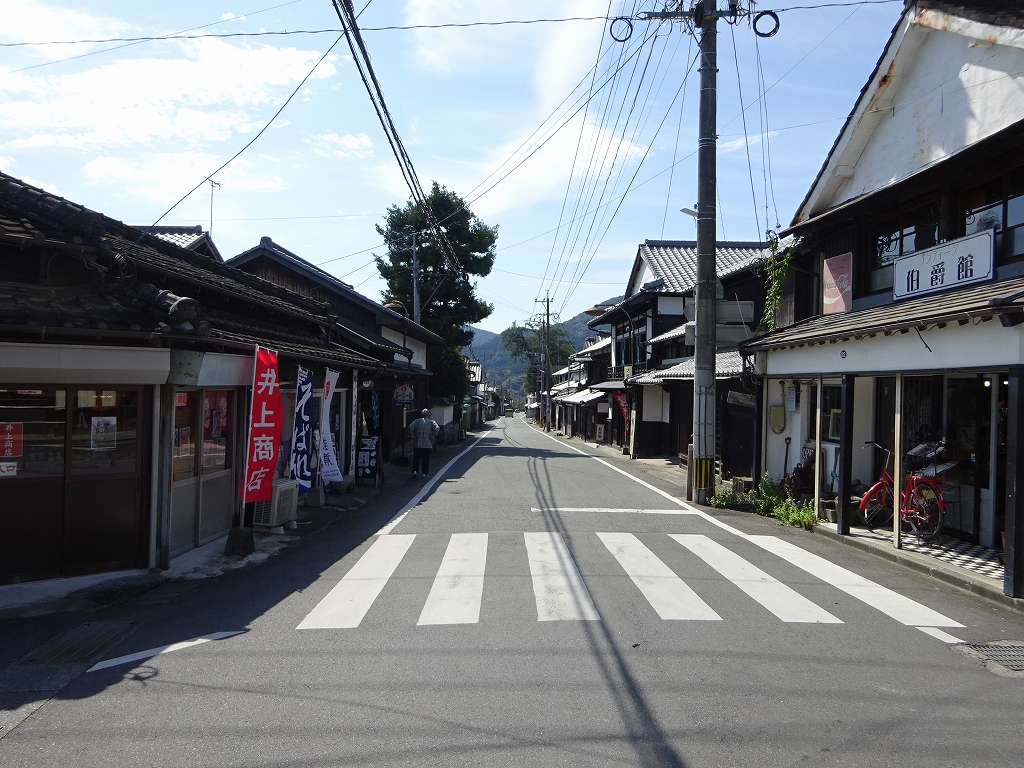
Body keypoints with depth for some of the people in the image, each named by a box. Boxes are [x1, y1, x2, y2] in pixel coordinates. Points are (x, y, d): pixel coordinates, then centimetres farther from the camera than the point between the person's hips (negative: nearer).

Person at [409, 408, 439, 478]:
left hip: (417, 444, 1)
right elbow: (437, 428, -15)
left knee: (416, 458, 10)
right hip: (427, 445, -1)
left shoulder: (417, 421, 5)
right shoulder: (431, 422, 3)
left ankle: (414, 470, -4)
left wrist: (413, 435, -3)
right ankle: (424, 473, 7)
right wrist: (433, 436, -7)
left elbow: (410, 427, -11)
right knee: (426, 459, 8)